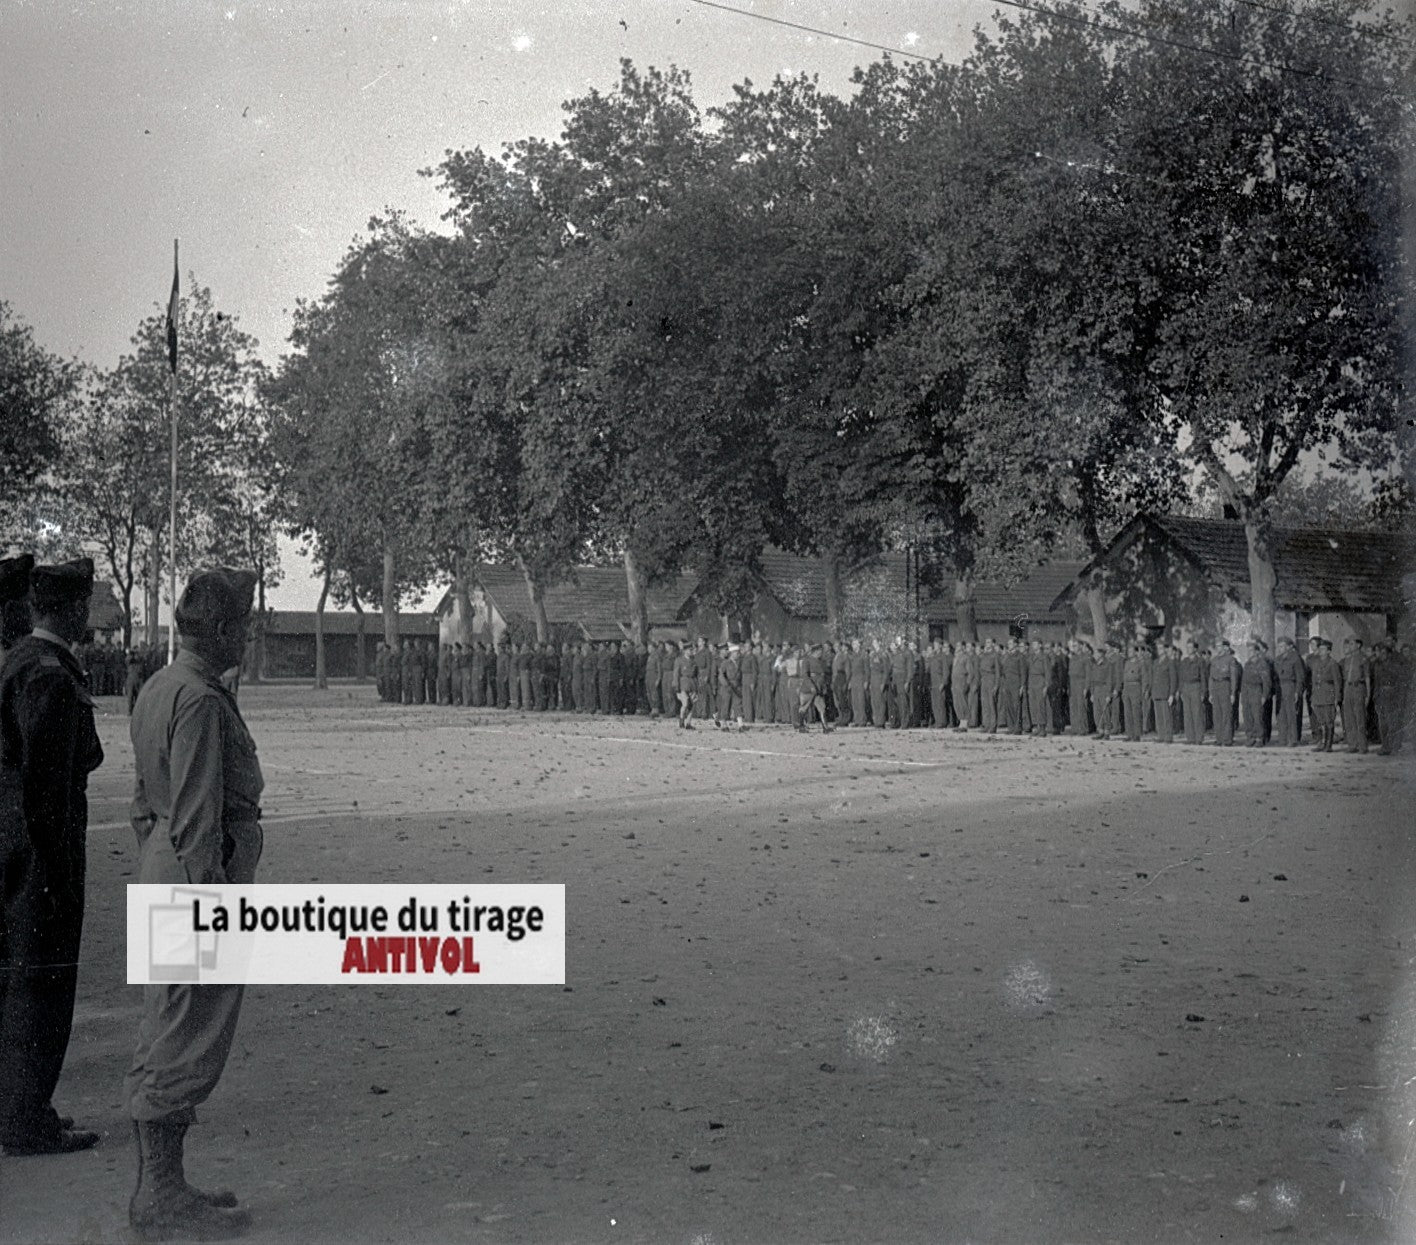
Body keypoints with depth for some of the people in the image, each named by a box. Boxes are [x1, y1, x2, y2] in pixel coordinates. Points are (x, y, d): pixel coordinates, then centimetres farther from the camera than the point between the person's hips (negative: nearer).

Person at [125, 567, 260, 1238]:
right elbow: (197, 818, -21)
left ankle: (161, 1188, 25)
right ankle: (161, 1198, 6)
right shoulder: (201, 700, -18)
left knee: (164, 1042, 15)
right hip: (200, 876, -10)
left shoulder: (156, 688, 13)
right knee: (186, 1048, -2)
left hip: (159, 866, 10)